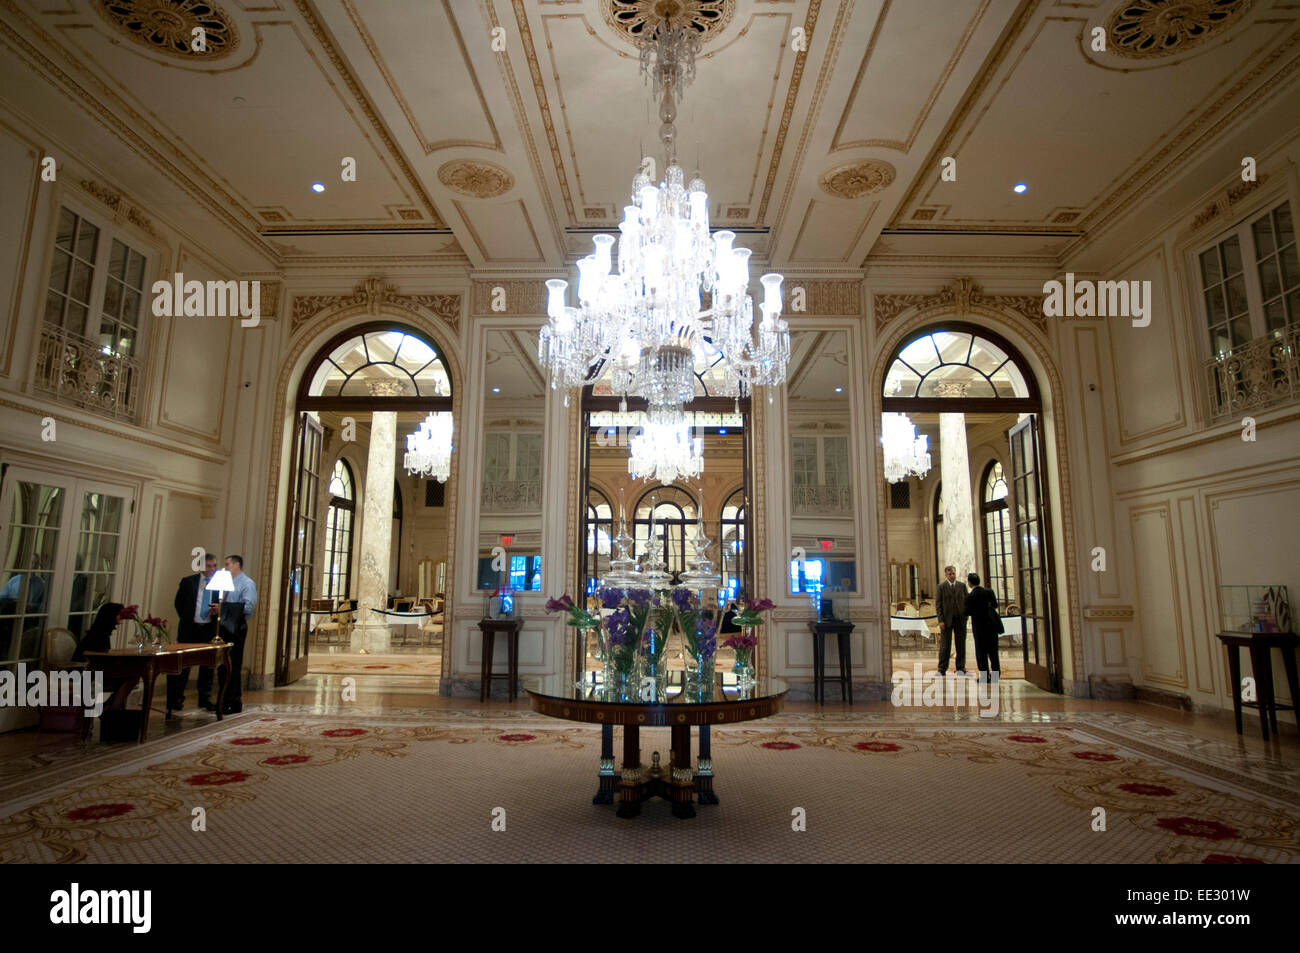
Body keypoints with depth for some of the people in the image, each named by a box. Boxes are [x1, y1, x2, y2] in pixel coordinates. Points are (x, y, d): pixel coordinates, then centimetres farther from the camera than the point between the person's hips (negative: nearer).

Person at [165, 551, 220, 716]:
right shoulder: (188, 581, 2)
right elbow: (179, 603, 11)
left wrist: (217, 610, -11)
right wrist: (186, 619, 7)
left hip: (209, 630, 1)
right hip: (189, 629, -1)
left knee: (208, 665, 7)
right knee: (183, 664, 4)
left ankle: (205, 698, 16)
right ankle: (177, 699, 15)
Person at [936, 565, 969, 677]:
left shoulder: (962, 585, 8)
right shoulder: (941, 587, 1)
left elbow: (966, 601, 8)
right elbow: (938, 605, -2)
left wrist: (966, 616, -2)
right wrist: (940, 620, -10)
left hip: (960, 618, 2)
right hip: (947, 619, -2)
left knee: (961, 644, 6)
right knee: (945, 645, 0)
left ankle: (960, 668, 15)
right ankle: (942, 670, 4)